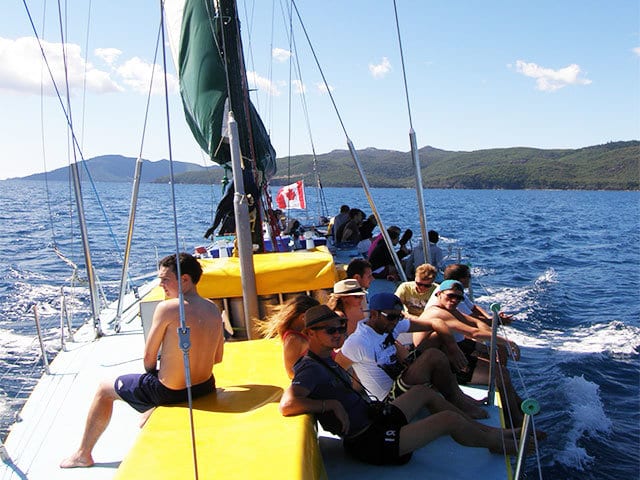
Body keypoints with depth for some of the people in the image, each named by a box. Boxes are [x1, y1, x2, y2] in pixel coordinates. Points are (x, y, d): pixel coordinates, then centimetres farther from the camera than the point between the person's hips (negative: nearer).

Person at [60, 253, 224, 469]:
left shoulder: (167, 308, -21)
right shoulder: (213, 308, -3)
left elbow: (149, 358, -12)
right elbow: (217, 358, 7)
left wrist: (152, 372, 8)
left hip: (169, 391, -6)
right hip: (205, 387, 6)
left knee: (104, 389, 18)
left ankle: (83, 454, 34)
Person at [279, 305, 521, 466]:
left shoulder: (326, 360, 9)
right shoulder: (311, 369, -21)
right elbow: (287, 405, -37)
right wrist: (332, 405, -32)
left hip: (374, 419, 11)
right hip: (370, 444, -11)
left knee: (422, 391, 21)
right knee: (449, 419, -10)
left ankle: (487, 429, 30)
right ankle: (494, 442, 20)